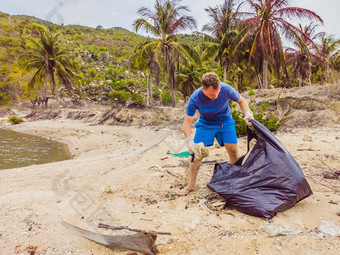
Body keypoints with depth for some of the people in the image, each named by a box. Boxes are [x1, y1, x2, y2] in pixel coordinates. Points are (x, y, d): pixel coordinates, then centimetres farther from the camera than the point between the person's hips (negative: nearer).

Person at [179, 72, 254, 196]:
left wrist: (247, 113, -25)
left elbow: (241, 101, -7)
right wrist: (189, 141, -36)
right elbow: (187, 122, -23)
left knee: (233, 150, -5)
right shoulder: (195, 98, -32)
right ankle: (191, 184, 7)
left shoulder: (226, 89, -29)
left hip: (225, 121, 1)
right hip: (205, 124, -1)